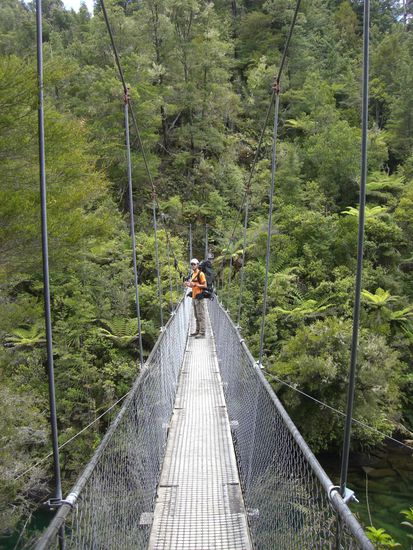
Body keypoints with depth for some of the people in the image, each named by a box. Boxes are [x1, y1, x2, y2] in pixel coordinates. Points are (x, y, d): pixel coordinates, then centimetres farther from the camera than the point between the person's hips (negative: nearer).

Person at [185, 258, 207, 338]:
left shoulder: (200, 274, -9)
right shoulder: (192, 274, 16)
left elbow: (205, 286, -12)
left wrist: (195, 284, -21)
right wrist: (188, 285, 8)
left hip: (199, 297, -9)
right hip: (194, 297, 9)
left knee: (201, 316, -7)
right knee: (196, 316, 14)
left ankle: (202, 333, -5)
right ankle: (197, 331, 22)